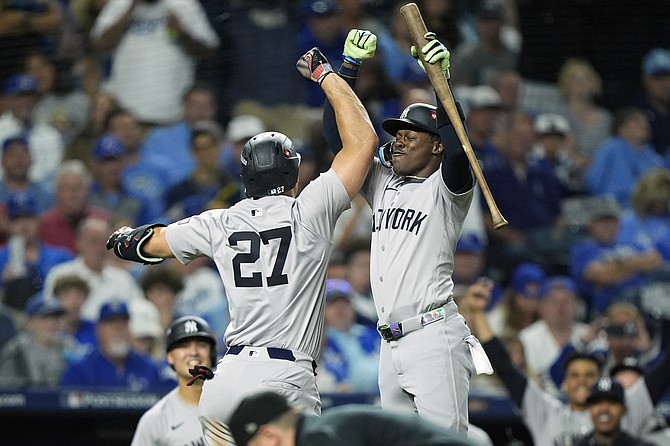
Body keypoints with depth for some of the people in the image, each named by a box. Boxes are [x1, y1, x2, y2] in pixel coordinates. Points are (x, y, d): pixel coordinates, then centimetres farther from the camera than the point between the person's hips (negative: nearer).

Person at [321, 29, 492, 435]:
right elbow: (337, 132, 16)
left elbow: (457, 147, -22)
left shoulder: (447, 188, -1)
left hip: (434, 337, -7)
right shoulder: (382, 183, 18)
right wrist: (350, 66, 6)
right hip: (392, 344, 7)